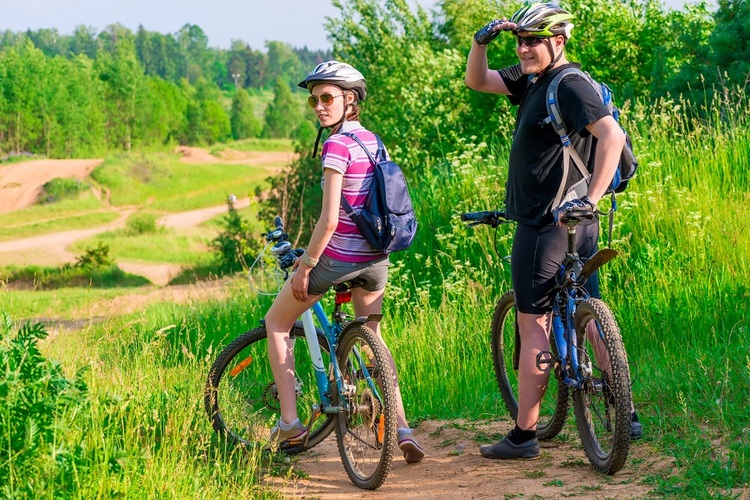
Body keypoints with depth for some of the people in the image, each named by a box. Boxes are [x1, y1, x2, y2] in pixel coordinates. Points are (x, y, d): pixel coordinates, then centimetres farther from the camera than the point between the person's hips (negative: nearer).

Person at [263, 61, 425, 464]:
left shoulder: (337, 146, -18)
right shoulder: (373, 141, 8)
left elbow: (328, 220, -21)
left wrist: (305, 266, -11)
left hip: (338, 257, -7)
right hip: (376, 258, 7)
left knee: (277, 323, 14)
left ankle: (289, 420, 10)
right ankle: (402, 430, 8)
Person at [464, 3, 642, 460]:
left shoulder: (570, 86, -16)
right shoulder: (532, 79, 12)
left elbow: (612, 135, -27)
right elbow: (476, 81, 18)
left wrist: (591, 198, -31)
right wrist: (482, 40, -1)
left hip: (548, 224, -10)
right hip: (575, 224, 10)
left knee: (533, 324, -5)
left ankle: (524, 435, -1)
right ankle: (625, 416, 15)